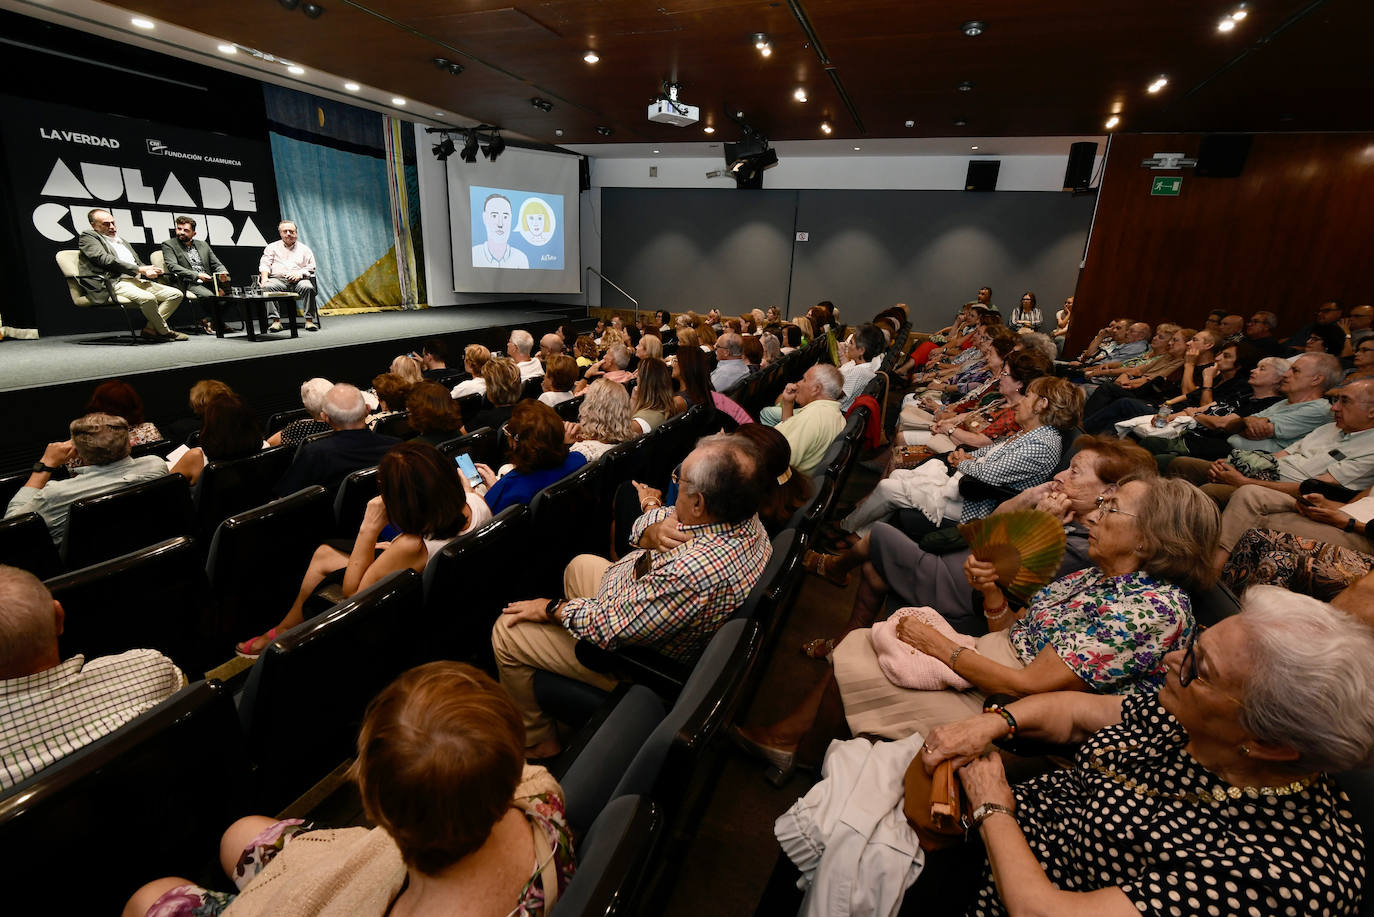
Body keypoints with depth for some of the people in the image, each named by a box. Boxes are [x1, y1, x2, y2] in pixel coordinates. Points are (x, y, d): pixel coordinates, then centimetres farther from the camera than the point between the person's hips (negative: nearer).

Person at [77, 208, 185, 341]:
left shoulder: (122, 241, 30)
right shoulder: (88, 237, 7)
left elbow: (139, 262, 28)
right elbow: (105, 259, -9)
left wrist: (148, 271, 3)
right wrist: (138, 269, -14)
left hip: (138, 280, 8)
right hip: (114, 283, -8)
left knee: (176, 294, -9)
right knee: (148, 298, -37)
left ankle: (150, 329, -14)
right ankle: (164, 332, -16)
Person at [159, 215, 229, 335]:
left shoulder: (203, 245, 22)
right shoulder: (169, 245, 7)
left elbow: (217, 264, 18)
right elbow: (172, 266, -7)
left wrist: (223, 273, -8)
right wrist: (197, 275, -21)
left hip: (209, 281, 5)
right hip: (188, 283, -5)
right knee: (209, 295, -34)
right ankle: (205, 322, -11)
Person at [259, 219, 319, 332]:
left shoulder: (304, 249, 21)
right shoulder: (272, 247, 23)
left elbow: (311, 268, 11)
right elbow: (265, 264, 12)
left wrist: (299, 274, -10)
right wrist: (264, 277, -8)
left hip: (298, 280, -1)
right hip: (277, 279, 1)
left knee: (308, 287, -35)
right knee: (268, 287, -33)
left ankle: (309, 320, -33)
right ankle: (276, 321, -33)